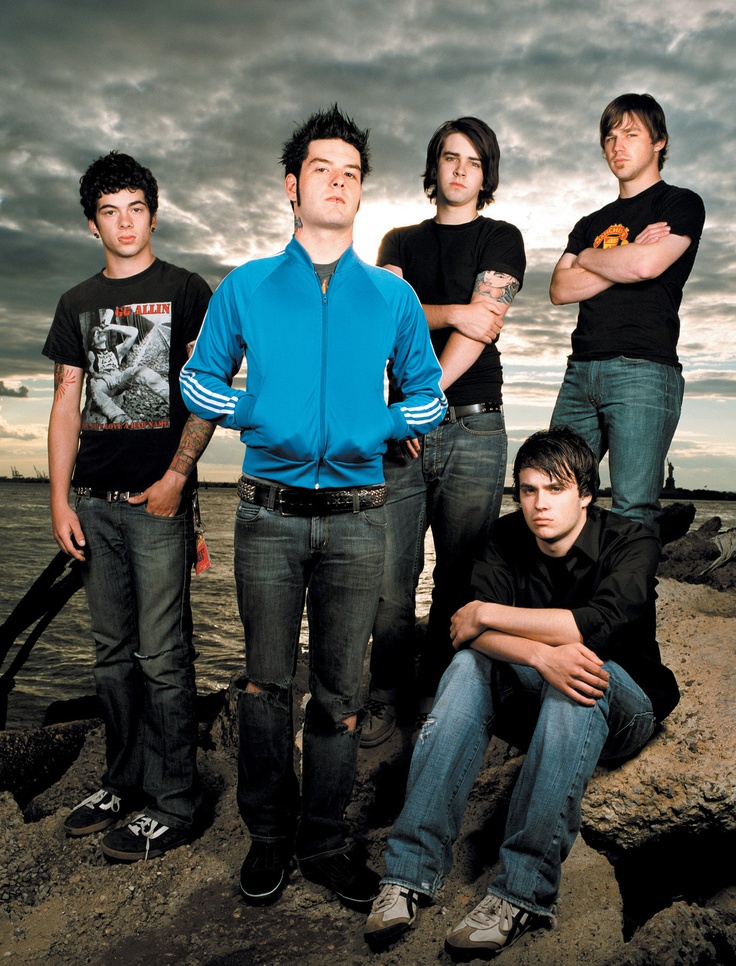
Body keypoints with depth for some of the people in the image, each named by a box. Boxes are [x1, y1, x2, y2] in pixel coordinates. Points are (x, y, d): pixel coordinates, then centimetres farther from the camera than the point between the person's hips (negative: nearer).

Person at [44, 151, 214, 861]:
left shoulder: (186, 291, 5)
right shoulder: (78, 303, 18)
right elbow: (67, 403, 14)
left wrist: (176, 475, -11)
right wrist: (59, 500, 6)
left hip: (158, 498, -5)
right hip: (94, 500, 5)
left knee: (162, 656, -4)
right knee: (113, 652, 12)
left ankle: (171, 806, 7)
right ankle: (123, 781, 25)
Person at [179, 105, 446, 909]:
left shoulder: (393, 296, 9)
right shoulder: (245, 288, 8)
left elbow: (427, 395, 15)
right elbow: (200, 381, 13)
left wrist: (376, 428, -3)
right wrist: (257, 418, -4)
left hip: (356, 517, 1)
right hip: (269, 512, 0)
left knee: (341, 689, 7)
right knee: (266, 679, 7)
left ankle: (324, 842, 24)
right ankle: (269, 835, 26)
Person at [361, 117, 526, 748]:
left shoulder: (500, 239, 10)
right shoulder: (401, 241, 20)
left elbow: (484, 324, -5)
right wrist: (453, 313, -16)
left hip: (473, 429, -2)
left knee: (459, 583, 1)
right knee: (392, 582, 0)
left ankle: (438, 702, 16)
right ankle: (386, 700, 15)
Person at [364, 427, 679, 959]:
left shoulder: (633, 543, -15)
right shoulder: (508, 537, -6)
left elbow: (595, 625, -33)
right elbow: (470, 630, -19)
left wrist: (487, 614, -26)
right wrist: (541, 655, -39)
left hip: (624, 707, -3)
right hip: (533, 701, 3)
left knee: (587, 673, -36)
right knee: (470, 663, -26)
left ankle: (523, 893, -38)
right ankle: (413, 868, -31)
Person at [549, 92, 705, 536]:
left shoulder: (682, 204, 10)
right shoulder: (592, 224, 26)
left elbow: (645, 265, -9)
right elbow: (560, 289, 10)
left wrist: (588, 257, 9)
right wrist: (628, 258, -1)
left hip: (643, 369, -5)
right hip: (581, 371, 6)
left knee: (633, 511, -12)